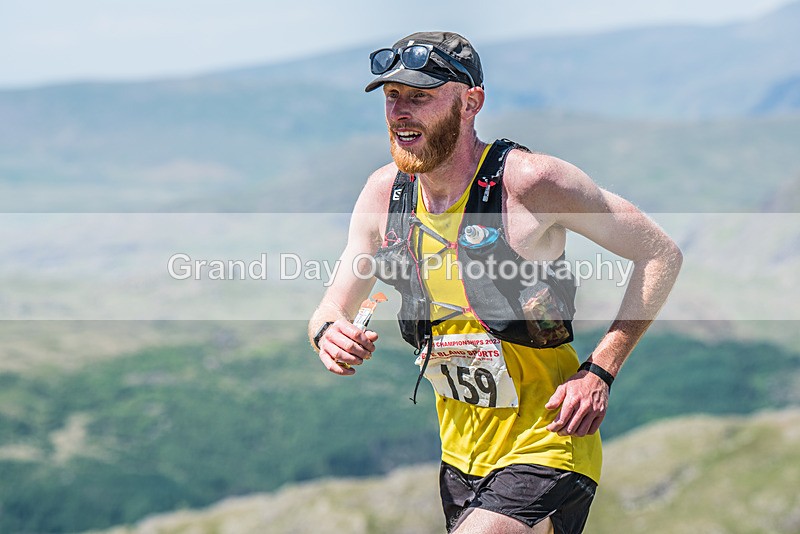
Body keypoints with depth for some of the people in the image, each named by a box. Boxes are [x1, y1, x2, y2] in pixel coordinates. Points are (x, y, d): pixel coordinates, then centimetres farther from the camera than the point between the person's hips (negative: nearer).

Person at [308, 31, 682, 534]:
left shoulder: (530, 180, -18)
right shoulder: (385, 191, -2)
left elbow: (662, 254, -11)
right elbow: (335, 306, 5)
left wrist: (600, 371, -18)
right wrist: (330, 332, -20)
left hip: (545, 450, -6)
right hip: (461, 455, 7)